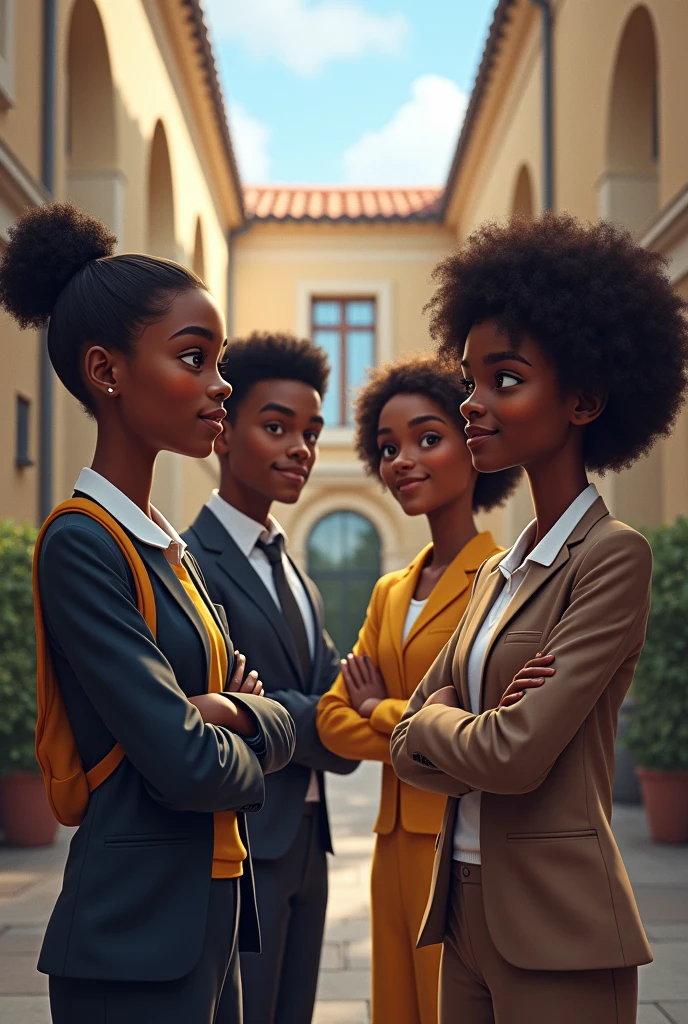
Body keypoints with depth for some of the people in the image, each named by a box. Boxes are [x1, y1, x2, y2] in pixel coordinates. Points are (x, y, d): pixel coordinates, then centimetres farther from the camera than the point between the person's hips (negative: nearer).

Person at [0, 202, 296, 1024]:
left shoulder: (165, 544, 11)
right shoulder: (82, 542, -16)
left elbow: (281, 725, 10)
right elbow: (184, 763, -22)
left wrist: (229, 711, -12)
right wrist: (242, 753, 0)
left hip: (205, 913, 8)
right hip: (136, 933, -8)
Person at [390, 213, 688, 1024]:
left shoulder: (613, 557, -12)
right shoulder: (494, 575, 12)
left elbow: (517, 753, -21)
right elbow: (408, 749, 9)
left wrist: (432, 719, -2)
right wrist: (479, 727, -11)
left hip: (556, 927, -7)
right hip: (464, 911, 7)